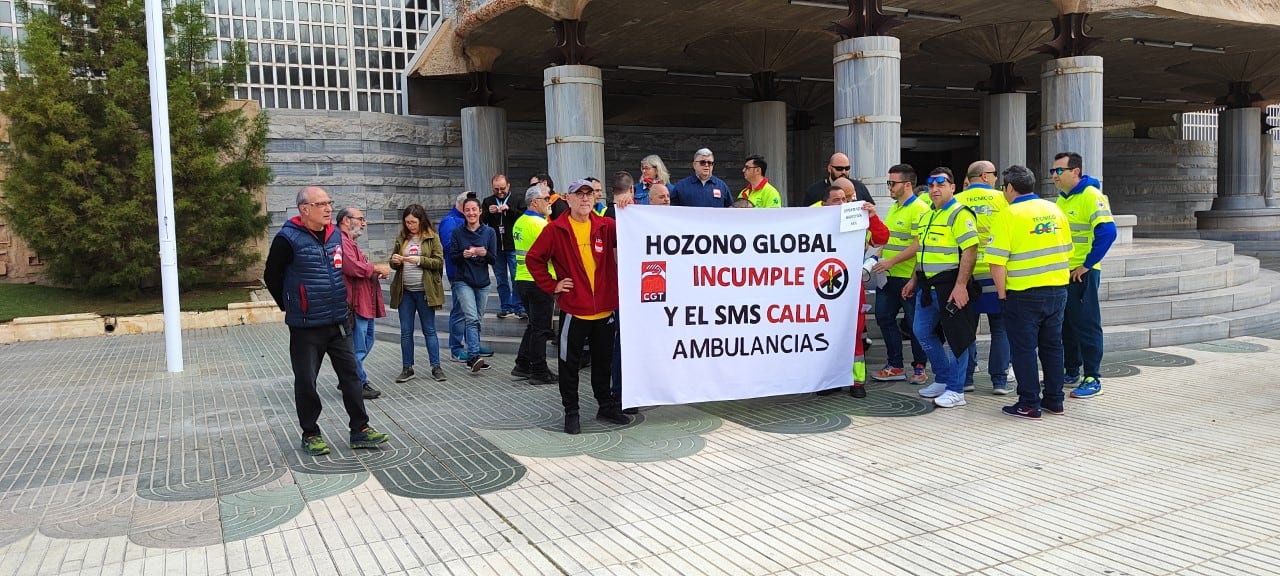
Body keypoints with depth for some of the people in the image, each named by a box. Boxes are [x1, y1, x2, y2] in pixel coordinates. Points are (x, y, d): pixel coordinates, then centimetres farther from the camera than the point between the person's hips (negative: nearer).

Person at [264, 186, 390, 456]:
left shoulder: (335, 234, 6)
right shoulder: (288, 239, -13)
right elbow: (272, 277, -4)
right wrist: (291, 307, 5)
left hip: (339, 323, 6)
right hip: (305, 327, -5)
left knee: (351, 375, 7)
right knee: (306, 382, 6)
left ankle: (360, 430, 15)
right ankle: (311, 434, 20)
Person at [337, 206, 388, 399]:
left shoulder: (350, 242, 22)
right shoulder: (342, 242, -15)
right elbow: (353, 267, -28)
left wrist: (377, 272, 11)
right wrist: (376, 268, -15)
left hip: (365, 303, 12)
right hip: (355, 303, -12)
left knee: (366, 342, 18)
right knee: (358, 346, -4)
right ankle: (358, 385, 6)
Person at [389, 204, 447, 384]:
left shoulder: (432, 237, -3)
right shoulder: (402, 238, 9)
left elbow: (439, 262, -9)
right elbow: (394, 264, 15)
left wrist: (420, 260, -21)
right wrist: (395, 261, -8)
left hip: (424, 291, -4)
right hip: (405, 291, 4)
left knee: (429, 330, 4)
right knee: (405, 332, 7)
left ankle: (436, 367, 11)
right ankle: (407, 368, 16)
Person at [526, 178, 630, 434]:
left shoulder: (606, 226, 4)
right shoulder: (555, 230, -4)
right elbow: (533, 258, 0)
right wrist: (551, 285, -5)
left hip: (604, 309, 3)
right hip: (573, 310, -3)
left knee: (603, 361, 17)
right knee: (569, 363, 6)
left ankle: (606, 406, 32)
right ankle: (571, 412, 19)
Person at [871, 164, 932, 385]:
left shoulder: (919, 209, -11)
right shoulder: (894, 208, 17)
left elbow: (919, 244, -19)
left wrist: (891, 261, -22)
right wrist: (879, 257, 9)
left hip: (909, 277, -9)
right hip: (889, 276, 9)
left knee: (915, 323, 3)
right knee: (884, 317, 10)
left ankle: (919, 367, 16)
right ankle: (895, 366, 19)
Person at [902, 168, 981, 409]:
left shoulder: (960, 214, -11)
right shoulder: (926, 216, 16)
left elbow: (970, 251, -19)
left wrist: (960, 285, -25)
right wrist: (914, 280, 21)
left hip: (950, 286, -9)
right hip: (928, 286, 9)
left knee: (956, 337, -1)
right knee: (922, 332, 14)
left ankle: (955, 390, 7)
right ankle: (944, 379, 28)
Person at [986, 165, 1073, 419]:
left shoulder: (1008, 215, -11)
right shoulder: (1055, 210, 9)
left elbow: (997, 262, -17)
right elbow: (1067, 252, 14)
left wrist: (1002, 293, -7)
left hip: (1024, 294, -6)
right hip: (1057, 291, 6)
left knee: (1024, 349, 2)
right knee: (1052, 346, 16)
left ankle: (1029, 405, 6)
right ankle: (1054, 400, 24)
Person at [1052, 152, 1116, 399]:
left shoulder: (1091, 196, -14)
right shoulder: (1061, 198, 13)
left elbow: (1107, 232, -24)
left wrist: (1087, 265, -20)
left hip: (1082, 274, -8)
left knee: (1087, 325, -3)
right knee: (1065, 325, 15)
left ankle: (1093, 379, 3)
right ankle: (1071, 371, 27)